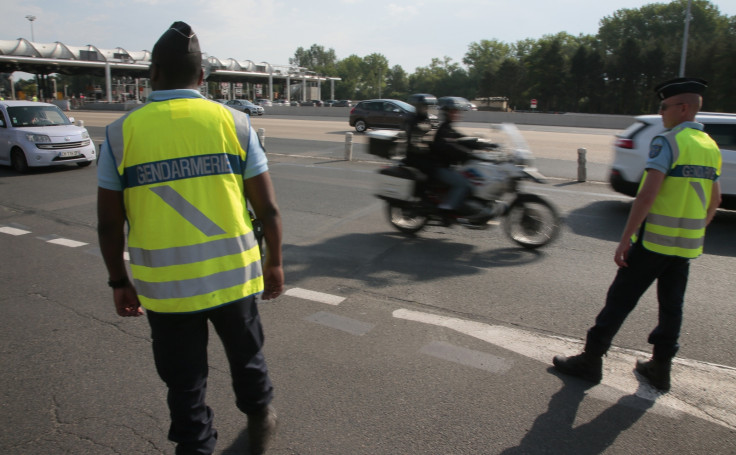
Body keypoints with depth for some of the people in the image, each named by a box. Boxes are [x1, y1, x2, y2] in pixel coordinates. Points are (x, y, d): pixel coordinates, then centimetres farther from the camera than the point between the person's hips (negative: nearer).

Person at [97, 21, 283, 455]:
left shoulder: (122, 133, -3)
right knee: (246, 357, 25)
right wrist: (274, 262, 9)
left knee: (185, 384, 17)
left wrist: (119, 282, 13)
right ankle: (260, 420, 47)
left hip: (164, 286, 0)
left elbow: (109, 224, 0)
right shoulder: (234, 122, -4)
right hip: (233, 275, 1)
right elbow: (268, 208, -4)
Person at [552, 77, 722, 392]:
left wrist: (625, 240, -20)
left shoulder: (667, 142, -14)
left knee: (620, 299, 0)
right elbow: (714, 200, 19)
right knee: (671, 307, 14)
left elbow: (647, 194, -22)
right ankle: (660, 368, 25)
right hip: (687, 245, 7)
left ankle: (590, 360, 8)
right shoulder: (711, 147, 12)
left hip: (654, 240, -7)